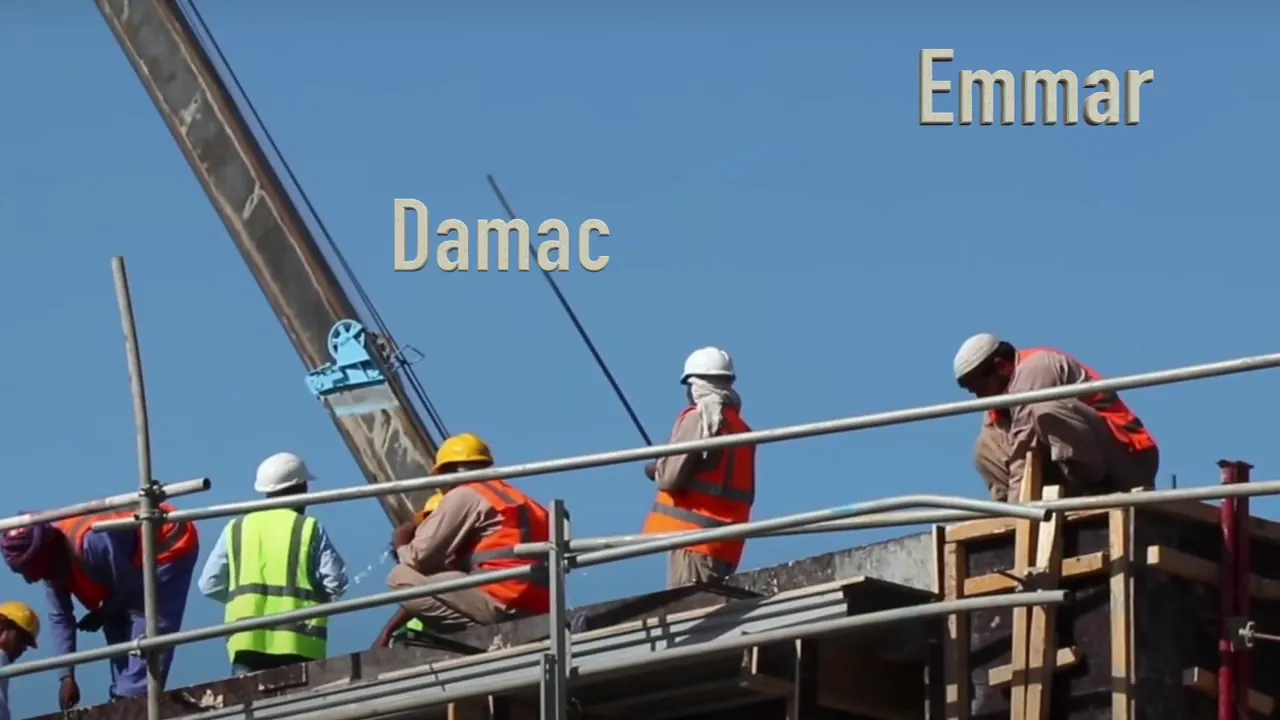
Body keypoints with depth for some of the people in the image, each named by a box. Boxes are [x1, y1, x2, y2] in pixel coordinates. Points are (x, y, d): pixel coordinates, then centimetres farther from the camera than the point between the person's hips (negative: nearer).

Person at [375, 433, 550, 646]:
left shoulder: (464, 494, 2)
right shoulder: (516, 498, 27)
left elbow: (420, 557, -1)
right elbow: (459, 563, 27)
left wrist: (401, 544, 25)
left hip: (501, 602, -9)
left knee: (401, 578, -2)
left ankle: (475, 630, -14)